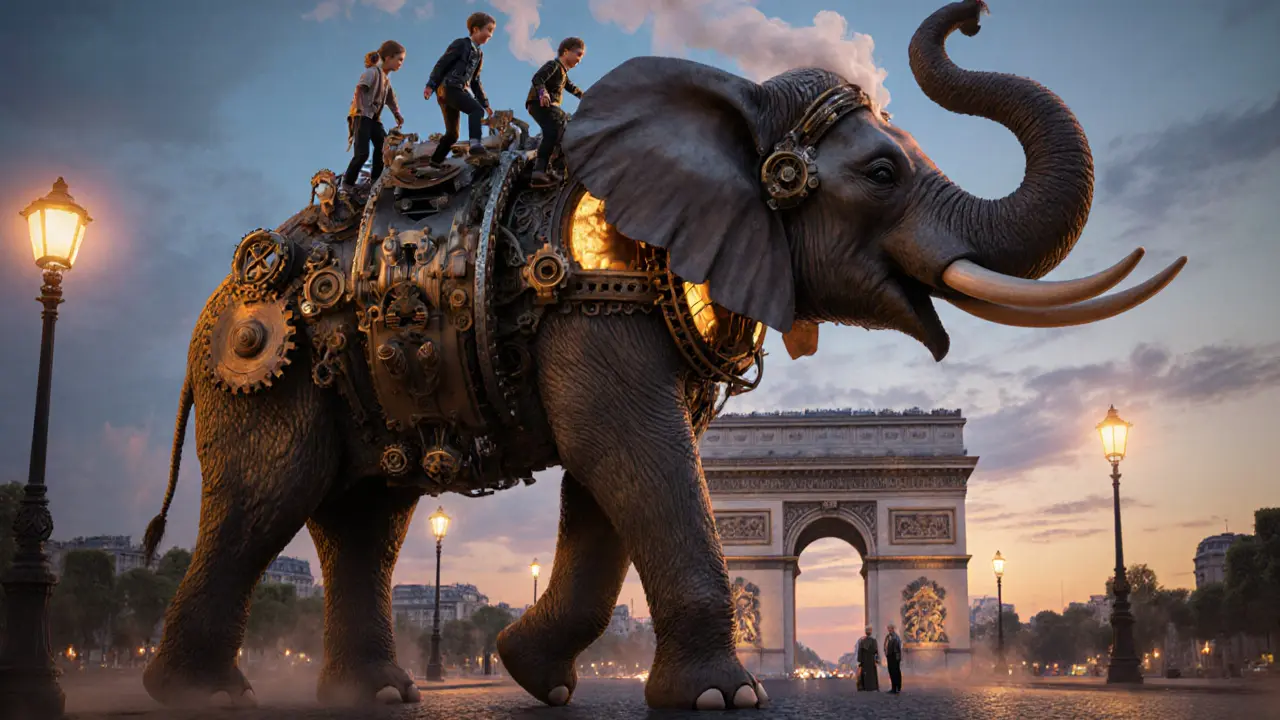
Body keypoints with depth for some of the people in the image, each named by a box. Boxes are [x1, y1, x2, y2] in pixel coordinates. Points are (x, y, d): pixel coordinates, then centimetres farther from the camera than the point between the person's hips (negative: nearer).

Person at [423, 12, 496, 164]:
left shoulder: (479, 54, 22)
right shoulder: (461, 44, -1)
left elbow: (475, 82, 26)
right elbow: (441, 64, -8)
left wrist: (485, 103, 19)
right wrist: (431, 85, -18)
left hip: (459, 90, 9)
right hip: (448, 87, -9)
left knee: (452, 134, 10)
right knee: (476, 110, -29)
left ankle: (434, 163, 19)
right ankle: (475, 143, -47)